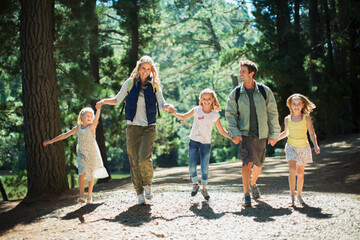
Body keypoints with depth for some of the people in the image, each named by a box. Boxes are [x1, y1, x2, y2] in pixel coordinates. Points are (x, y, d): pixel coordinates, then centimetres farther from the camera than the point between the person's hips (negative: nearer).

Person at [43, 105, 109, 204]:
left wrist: (98, 110, -46)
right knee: (81, 174, -15)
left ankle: (89, 196, 17)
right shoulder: (78, 128, 5)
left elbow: (96, 119, -26)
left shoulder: (91, 127, -4)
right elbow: (65, 135, 9)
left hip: (92, 154, -2)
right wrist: (52, 141, 9)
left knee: (91, 176, 5)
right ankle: (82, 196, -18)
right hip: (82, 155, 2)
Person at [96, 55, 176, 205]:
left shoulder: (154, 85, 5)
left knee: (144, 158, -17)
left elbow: (162, 104, 1)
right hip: (132, 126, 1)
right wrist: (104, 101, -10)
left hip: (149, 127, -1)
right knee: (134, 161, 0)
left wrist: (168, 106, -21)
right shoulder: (130, 83, 5)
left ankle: (148, 185, 9)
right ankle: (139, 192, 12)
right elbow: (117, 100, 8)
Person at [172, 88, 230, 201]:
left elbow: (221, 131, 0)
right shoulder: (196, 110, -4)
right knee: (192, 166, -2)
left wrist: (232, 137, -15)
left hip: (206, 144, 0)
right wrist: (174, 113, -25)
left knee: (205, 168, 0)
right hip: (194, 141, 0)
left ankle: (204, 188, 20)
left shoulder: (215, 115, -4)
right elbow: (183, 117, -7)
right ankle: (195, 184, 24)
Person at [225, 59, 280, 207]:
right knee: (247, 162, -16)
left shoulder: (264, 91, -1)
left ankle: (253, 184, 42)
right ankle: (246, 195, -10)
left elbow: (273, 113, 4)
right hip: (245, 134, -2)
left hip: (261, 134, 2)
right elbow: (230, 114, 2)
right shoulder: (236, 93, -1)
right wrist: (234, 133, -10)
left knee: (259, 163, 13)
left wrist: (273, 134, 3)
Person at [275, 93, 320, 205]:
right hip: (291, 146, 0)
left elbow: (312, 134, -4)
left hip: (303, 147, 0)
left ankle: (299, 195, 23)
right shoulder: (287, 119, 2)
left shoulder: (306, 118, -4)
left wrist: (316, 145, -18)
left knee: (300, 172, 7)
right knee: (292, 169, -20)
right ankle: (292, 194, -15)